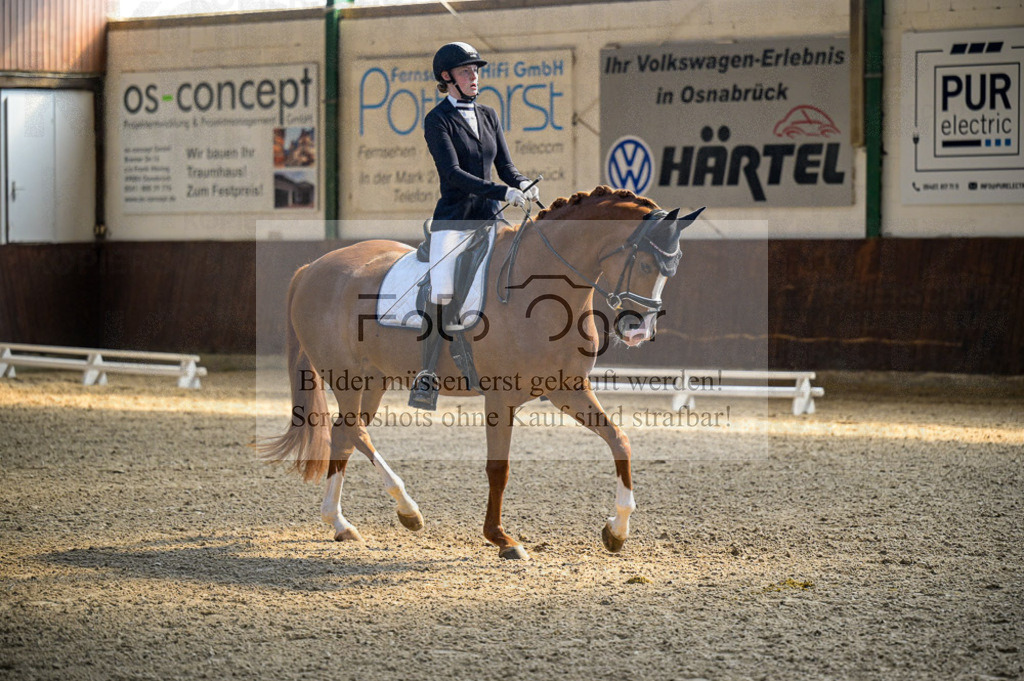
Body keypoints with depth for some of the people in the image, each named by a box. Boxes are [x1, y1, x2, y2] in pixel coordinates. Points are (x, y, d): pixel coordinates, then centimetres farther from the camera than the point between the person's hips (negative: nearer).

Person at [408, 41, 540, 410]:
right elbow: (452, 173, -15)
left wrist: (523, 184, -10)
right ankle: (428, 376, -10)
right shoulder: (438, 120, -4)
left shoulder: (488, 116, 15)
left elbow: (505, 165, 14)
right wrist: (503, 193, -24)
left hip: (489, 217, 6)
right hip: (453, 218, -6)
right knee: (442, 294, -19)